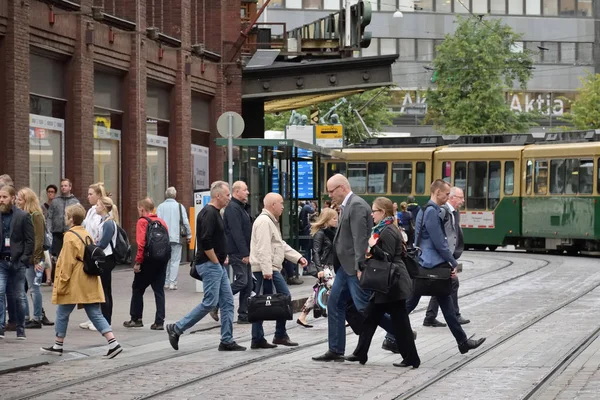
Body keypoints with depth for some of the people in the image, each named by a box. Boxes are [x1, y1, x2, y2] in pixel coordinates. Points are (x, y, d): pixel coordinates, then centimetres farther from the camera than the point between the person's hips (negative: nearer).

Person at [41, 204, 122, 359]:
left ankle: (58, 346, 20)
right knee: (95, 314, 4)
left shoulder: (70, 236, -13)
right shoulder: (87, 235, 12)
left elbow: (67, 263, -16)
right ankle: (113, 343, -9)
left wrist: (61, 283, -10)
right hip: (90, 283, 7)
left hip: (74, 285, -7)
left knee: (62, 314, 9)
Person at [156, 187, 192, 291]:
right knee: (175, 260, 0)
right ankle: (172, 283, -7)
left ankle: (165, 282, 12)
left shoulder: (160, 207, 3)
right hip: (176, 238, -2)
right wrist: (189, 235, 7)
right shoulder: (180, 207, -2)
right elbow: (185, 222, -2)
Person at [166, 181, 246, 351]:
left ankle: (227, 341, 10)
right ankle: (176, 328, 1)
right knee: (210, 302, -9)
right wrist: (216, 261, -16)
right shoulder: (209, 213, -16)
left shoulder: (214, 213, 16)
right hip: (210, 265, -10)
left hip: (218, 265, 10)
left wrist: (223, 256, 13)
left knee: (227, 302, 7)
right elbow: (205, 242, -25)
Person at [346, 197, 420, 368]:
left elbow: (387, 257, -18)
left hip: (393, 284, -10)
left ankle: (411, 358, 0)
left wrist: (373, 246, -30)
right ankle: (360, 354, 14)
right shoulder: (382, 229, 15)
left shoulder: (388, 232, -15)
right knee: (370, 316, 11)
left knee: (400, 321, -5)